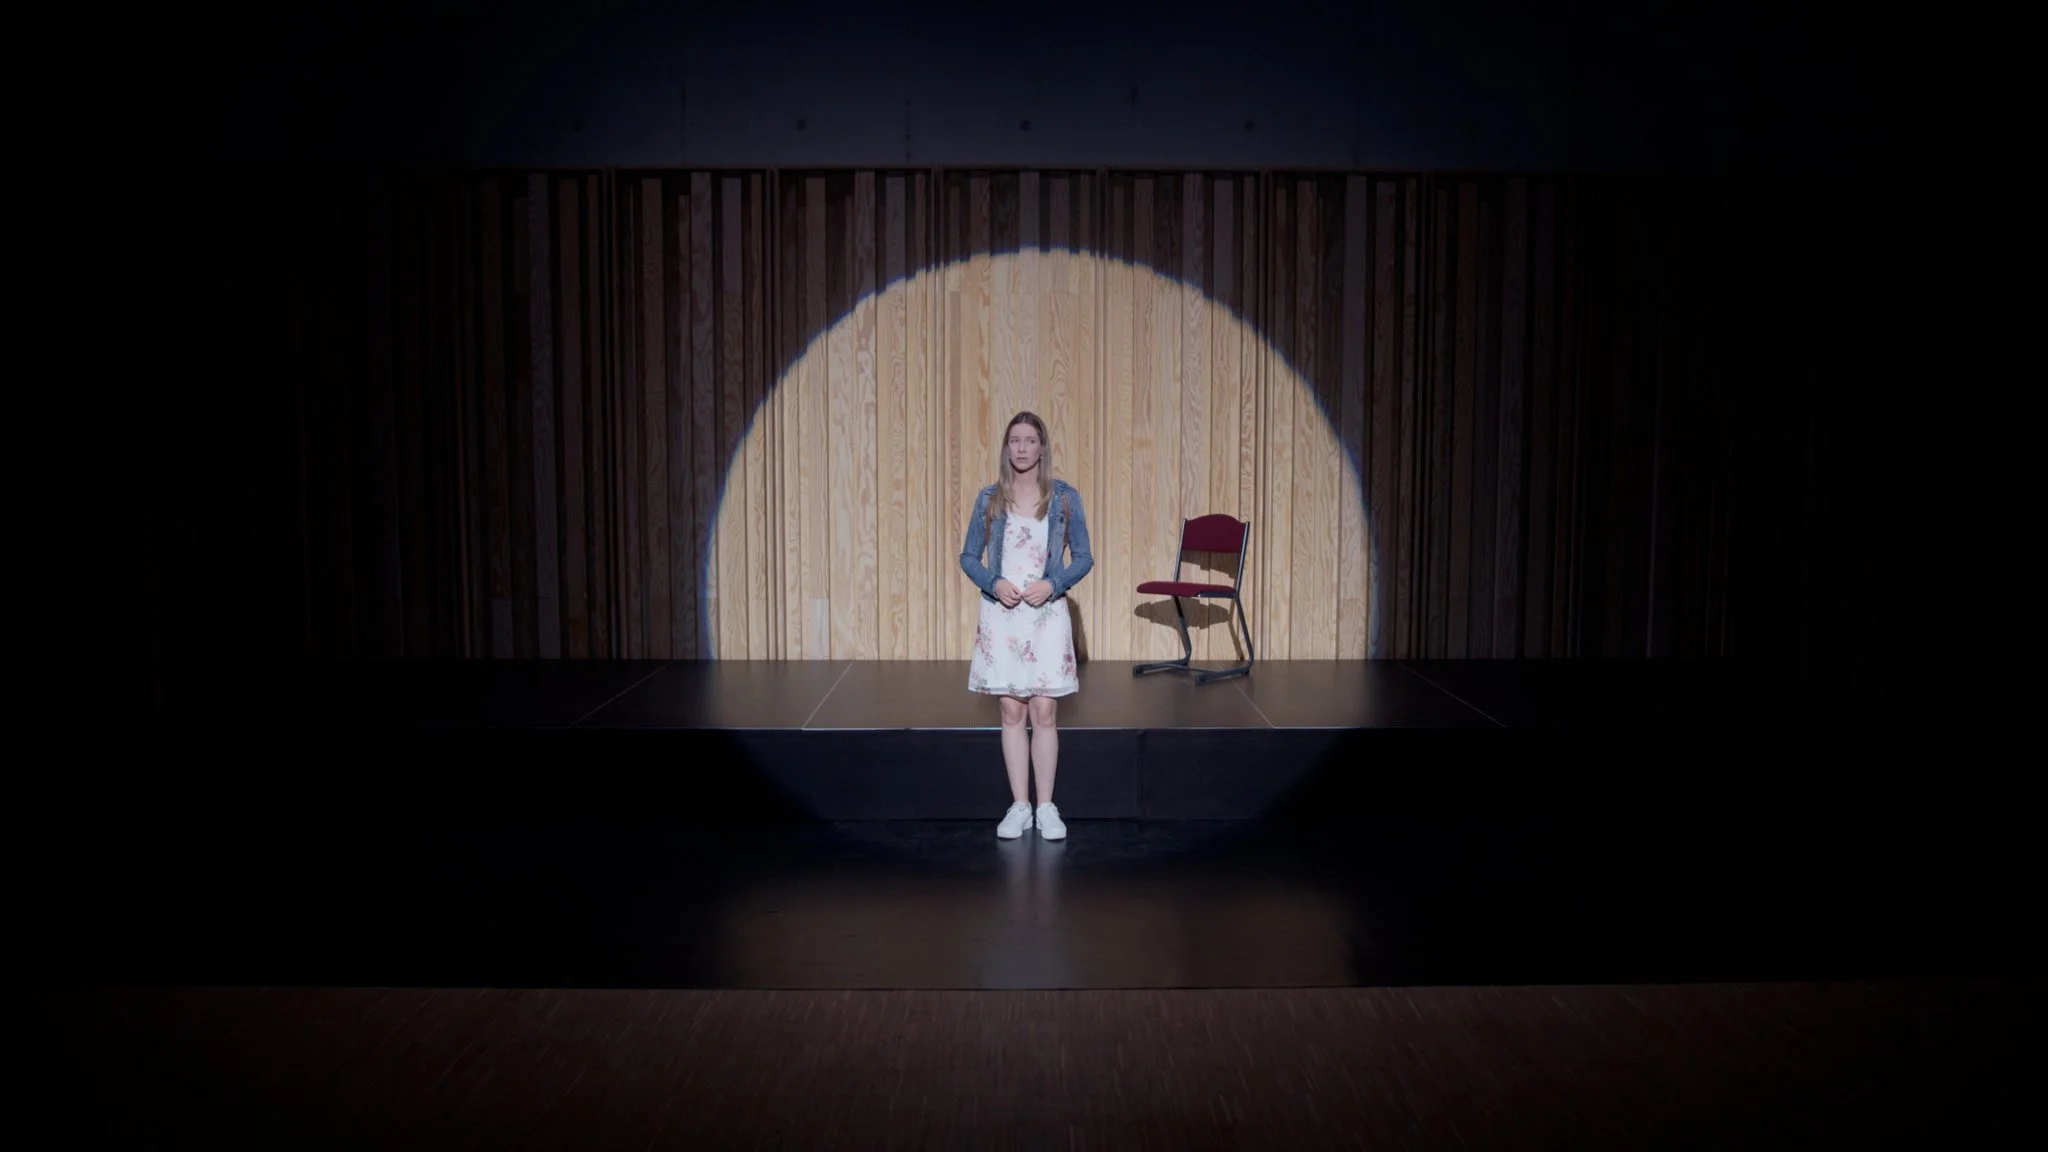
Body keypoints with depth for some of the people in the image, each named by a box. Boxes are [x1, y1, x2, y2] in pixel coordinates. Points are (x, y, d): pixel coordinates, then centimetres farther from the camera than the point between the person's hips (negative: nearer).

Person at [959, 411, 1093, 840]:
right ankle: (1019, 806, 14)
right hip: (1000, 615, 1)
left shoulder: (1064, 497, 0)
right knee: (1012, 712, 5)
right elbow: (969, 557, 6)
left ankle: (1046, 807, 10)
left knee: (1044, 712, -1)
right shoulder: (989, 498, 2)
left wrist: (1053, 584, -15)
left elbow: (1083, 558, 2)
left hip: (1046, 614, -1)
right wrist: (994, 582, -13)